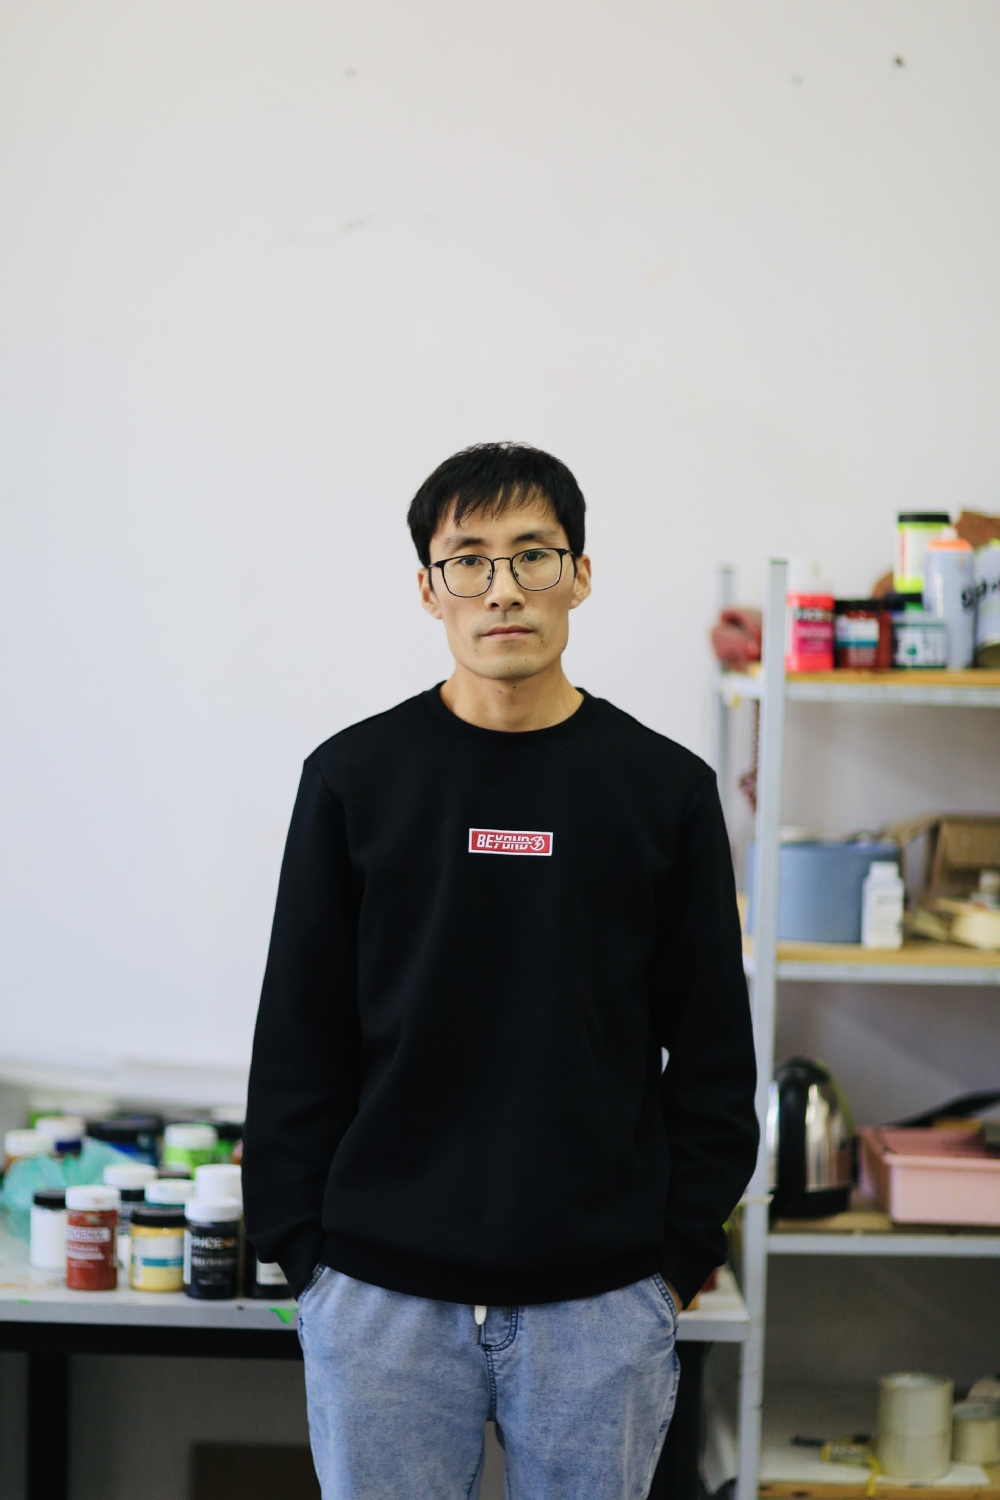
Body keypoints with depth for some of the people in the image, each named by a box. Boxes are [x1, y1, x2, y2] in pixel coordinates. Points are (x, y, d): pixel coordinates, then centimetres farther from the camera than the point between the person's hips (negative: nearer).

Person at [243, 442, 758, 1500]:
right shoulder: (355, 776, 2)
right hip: (380, 1295, 0)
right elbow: (298, 1036, 4)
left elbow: (713, 1050, 6)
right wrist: (299, 1246, -1)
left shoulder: (665, 788, 3)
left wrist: (682, 1256, 1)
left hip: (602, 1300, 0)